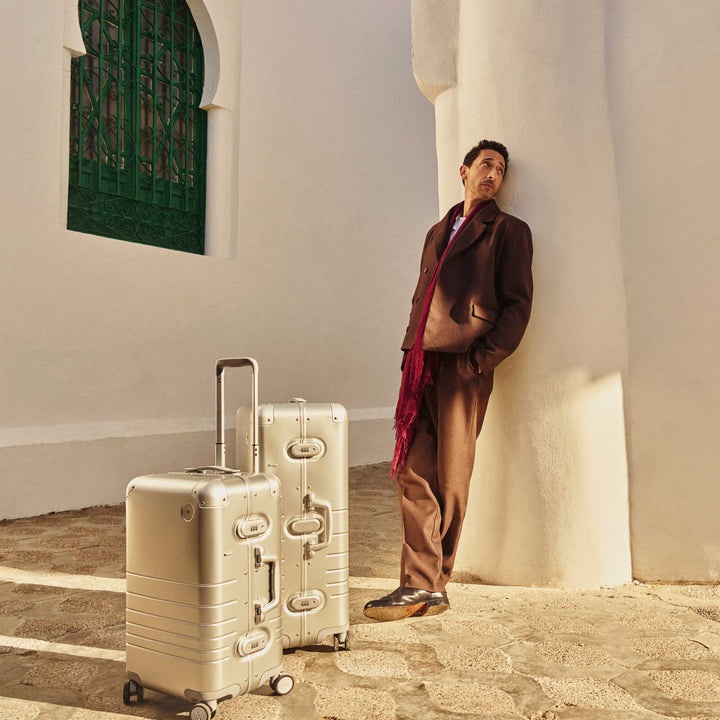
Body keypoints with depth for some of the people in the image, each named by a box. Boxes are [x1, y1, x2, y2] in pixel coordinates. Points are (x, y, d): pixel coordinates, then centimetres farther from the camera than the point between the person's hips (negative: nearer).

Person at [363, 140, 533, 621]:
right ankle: (423, 586, 8)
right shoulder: (439, 232, 26)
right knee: (412, 471, 1)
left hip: (464, 365, -5)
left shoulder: (509, 231, 9)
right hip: (423, 363, 6)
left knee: (450, 478, -2)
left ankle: (430, 583, 9)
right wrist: (412, 350, 11)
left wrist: (481, 359, -12)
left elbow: (517, 305, -1)